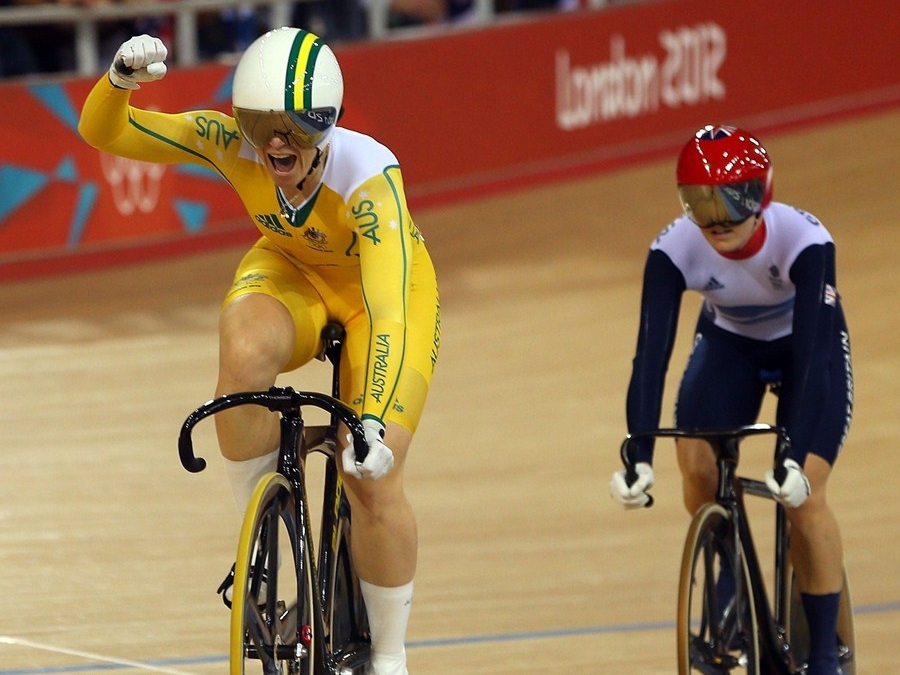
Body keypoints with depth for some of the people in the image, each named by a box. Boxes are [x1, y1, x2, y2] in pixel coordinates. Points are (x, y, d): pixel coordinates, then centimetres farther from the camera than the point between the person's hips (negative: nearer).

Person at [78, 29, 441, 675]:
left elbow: (386, 314, -45)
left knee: (373, 481, -15)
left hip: (387, 288, -3)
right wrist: (121, 78, -46)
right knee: (244, 355, -33)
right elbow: (103, 133, -23)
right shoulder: (232, 141, -26)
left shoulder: (369, 176, -37)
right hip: (291, 270, 3)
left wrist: (373, 425, -57)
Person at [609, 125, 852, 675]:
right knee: (698, 466, -21)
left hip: (809, 344, -3)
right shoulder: (674, 250, -31)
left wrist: (794, 458, -50)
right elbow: (651, 354, -35)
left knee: (804, 495, -17)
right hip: (729, 343, 3)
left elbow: (811, 353, -40)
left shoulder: (805, 241, -37)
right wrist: (639, 458, -46)